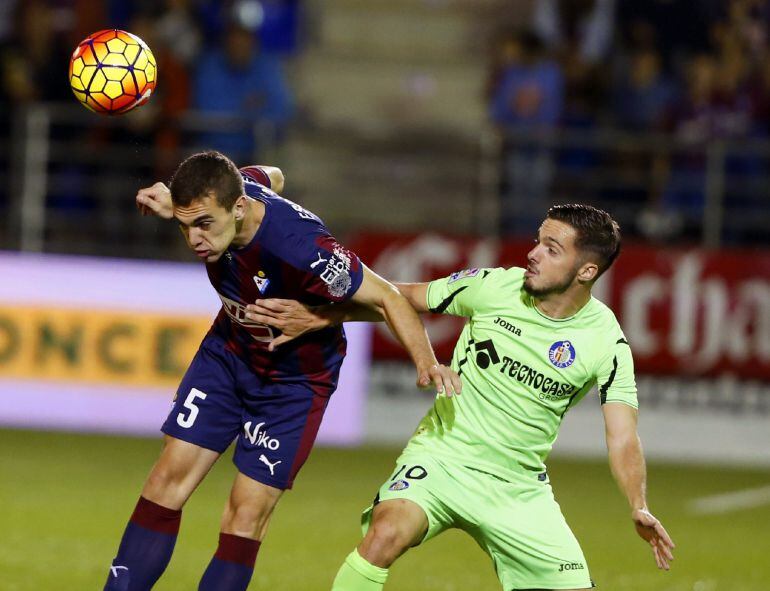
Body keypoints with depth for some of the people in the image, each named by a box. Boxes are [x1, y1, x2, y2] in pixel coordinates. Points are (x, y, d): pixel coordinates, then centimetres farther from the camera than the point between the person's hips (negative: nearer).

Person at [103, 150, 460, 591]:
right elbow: (272, 177, 5)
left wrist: (427, 361, -42)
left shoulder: (298, 248, -39)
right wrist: (180, 207, 1)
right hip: (229, 351, 6)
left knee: (247, 513, -9)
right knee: (171, 475, -2)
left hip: (294, 380, -6)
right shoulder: (224, 192, -21)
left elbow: (387, 297, -28)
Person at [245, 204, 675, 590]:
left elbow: (623, 438, -15)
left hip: (519, 487, 2)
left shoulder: (606, 341, -9)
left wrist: (639, 509, -32)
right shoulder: (494, 287, -9)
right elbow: (402, 298, 5)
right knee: (387, 533, -31)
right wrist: (319, 316, -2)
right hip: (442, 458, -2)